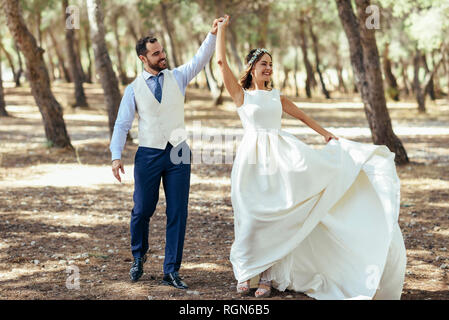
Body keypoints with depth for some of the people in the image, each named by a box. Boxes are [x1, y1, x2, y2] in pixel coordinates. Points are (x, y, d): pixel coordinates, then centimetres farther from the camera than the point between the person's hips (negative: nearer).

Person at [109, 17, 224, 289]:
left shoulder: (178, 77, 7)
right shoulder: (134, 89, 2)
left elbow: (201, 60, -7)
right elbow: (122, 124, 1)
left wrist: (213, 34, -22)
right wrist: (116, 156, -10)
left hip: (178, 154, 1)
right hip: (148, 155, -1)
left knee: (178, 213, -1)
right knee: (142, 211, 6)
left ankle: (171, 271, 6)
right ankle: (139, 257, 34)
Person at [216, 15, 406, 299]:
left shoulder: (276, 96, 16)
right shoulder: (241, 93, 3)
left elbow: (302, 116, 27)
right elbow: (222, 61, -5)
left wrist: (326, 134, 31)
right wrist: (222, 29, 1)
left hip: (282, 154, 3)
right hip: (254, 158, -3)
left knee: (276, 214, -2)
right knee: (252, 216, -3)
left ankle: (268, 276, 4)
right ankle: (245, 274, 10)